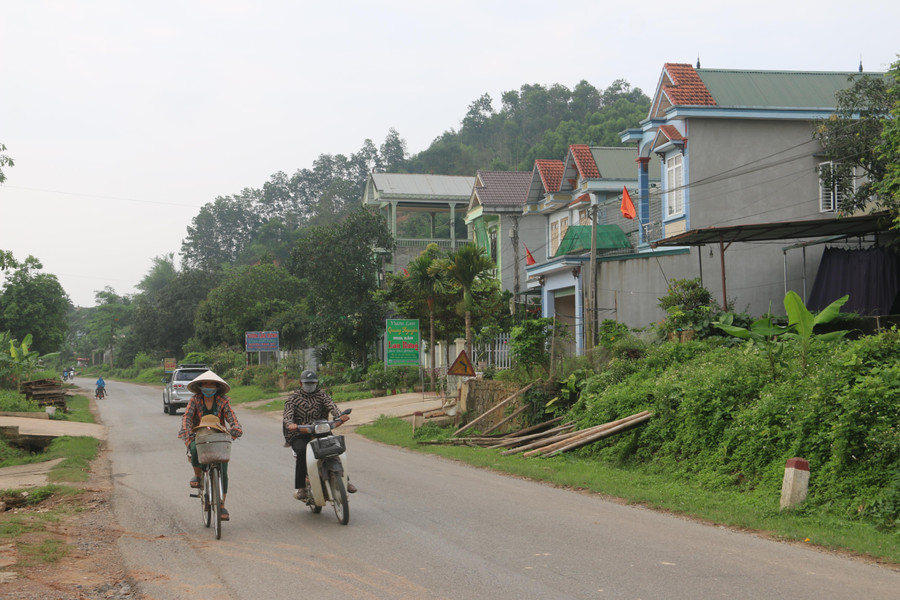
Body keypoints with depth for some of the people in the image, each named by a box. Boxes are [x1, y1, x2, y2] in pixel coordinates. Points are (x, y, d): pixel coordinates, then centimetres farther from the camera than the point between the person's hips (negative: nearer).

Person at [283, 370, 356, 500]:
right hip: (299, 436, -2)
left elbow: (331, 405, -7)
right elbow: (288, 414, -9)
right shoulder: (293, 398, 7)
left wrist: (340, 415, -30)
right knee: (302, 451, -33)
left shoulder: (321, 395, 12)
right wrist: (290, 424, -34)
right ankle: (299, 487, -27)